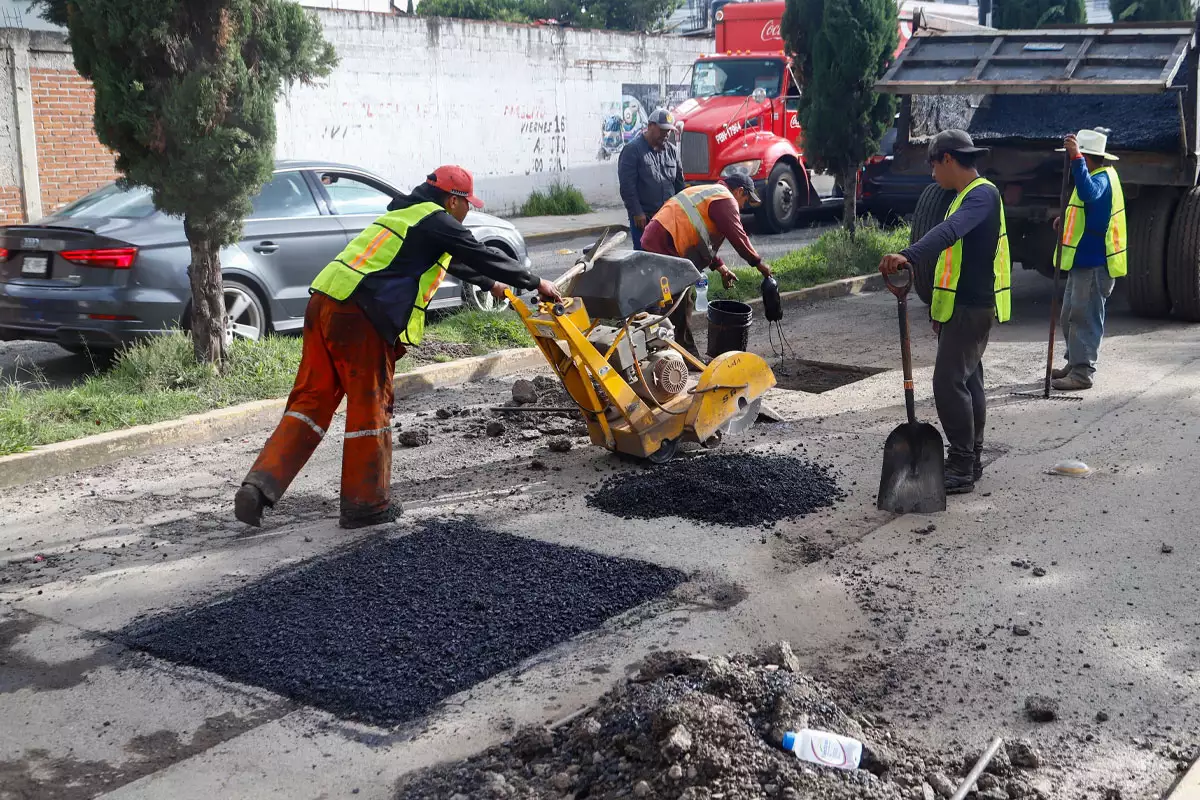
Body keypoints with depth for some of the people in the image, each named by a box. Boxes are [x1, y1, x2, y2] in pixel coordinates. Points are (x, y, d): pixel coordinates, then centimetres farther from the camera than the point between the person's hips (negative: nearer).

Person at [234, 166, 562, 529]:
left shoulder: (405, 213, 29)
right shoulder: (437, 221, 0)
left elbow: (455, 259, 42)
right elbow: (483, 256, 1)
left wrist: (489, 284, 51)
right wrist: (536, 283, 12)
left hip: (324, 304, 9)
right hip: (360, 318, -9)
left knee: (312, 401, 9)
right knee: (370, 408, 3)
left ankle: (260, 485, -2)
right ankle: (366, 505, 12)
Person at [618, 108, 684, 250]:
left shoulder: (672, 151, 13)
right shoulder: (632, 150, -6)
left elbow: (679, 183, 19)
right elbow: (627, 185, -10)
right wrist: (637, 212, -14)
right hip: (643, 217, -5)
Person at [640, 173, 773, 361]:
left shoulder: (705, 192, 28)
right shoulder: (725, 200, -3)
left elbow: (703, 237, 31)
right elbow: (737, 236, -9)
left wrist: (720, 267, 28)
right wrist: (758, 263, 2)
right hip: (666, 246, -10)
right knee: (682, 305, -5)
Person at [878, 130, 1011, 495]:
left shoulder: (983, 194, -16)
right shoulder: (967, 195, 17)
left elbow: (948, 232, -36)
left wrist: (908, 256, -50)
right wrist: (939, 304, 24)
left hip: (972, 307, -11)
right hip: (960, 305, 11)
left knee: (949, 382, -13)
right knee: (967, 381, 14)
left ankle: (962, 468, -9)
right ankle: (970, 461, 22)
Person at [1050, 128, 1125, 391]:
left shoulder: (1102, 178, -17)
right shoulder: (1097, 176, 16)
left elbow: (1089, 193, -42)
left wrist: (1076, 157, -47)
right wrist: (1067, 221, 12)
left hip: (1094, 264, -11)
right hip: (1082, 261, 11)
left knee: (1084, 318, -8)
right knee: (1069, 318, 17)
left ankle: (1082, 373, -4)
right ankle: (1075, 364, 28)